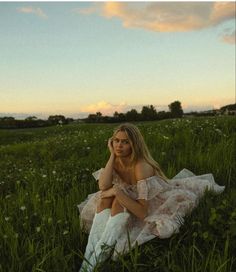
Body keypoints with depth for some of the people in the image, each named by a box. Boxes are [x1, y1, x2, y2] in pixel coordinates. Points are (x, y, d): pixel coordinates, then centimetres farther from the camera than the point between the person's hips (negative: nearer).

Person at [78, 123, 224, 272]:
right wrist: (112, 155, -25)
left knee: (118, 202, -29)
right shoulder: (116, 161, -8)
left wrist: (118, 192, -37)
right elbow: (103, 187, -27)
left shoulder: (142, 166, -30)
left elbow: (143, 212, -33)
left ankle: (100, 253, -32)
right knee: (105, 198, -18)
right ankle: (91, 253, -27)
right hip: (134, 208, 7)